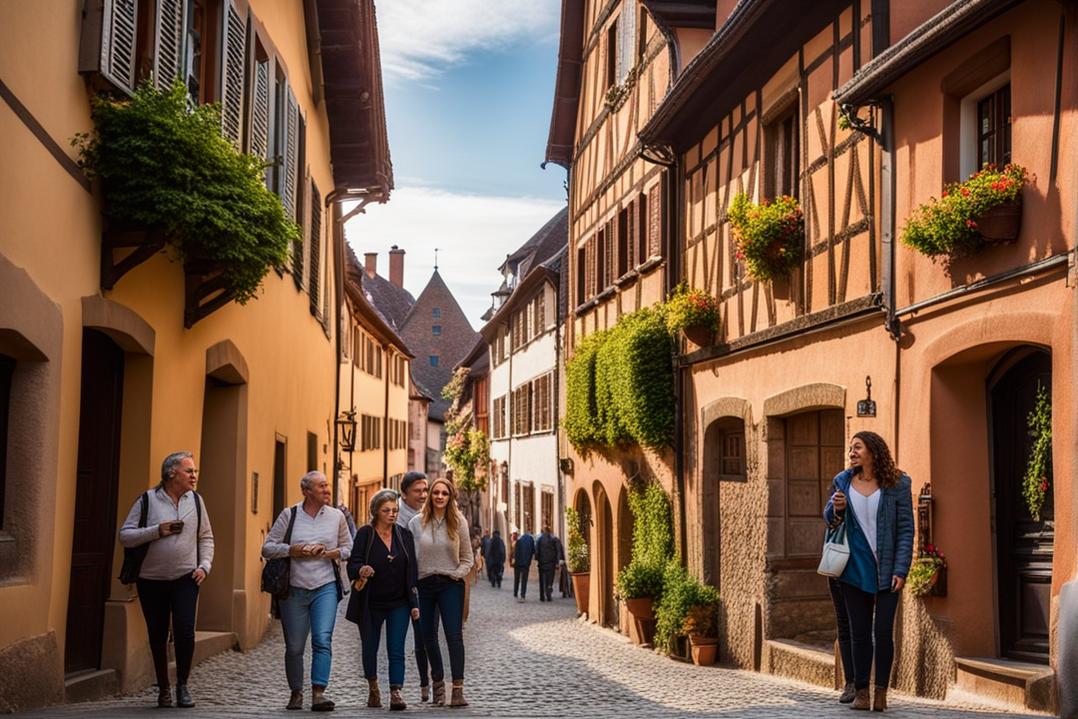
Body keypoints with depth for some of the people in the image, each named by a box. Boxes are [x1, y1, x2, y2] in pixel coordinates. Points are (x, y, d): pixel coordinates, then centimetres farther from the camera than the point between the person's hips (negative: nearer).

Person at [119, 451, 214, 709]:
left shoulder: (195, 501, 5)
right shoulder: (148, 499, -4)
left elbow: (206, 538, 12)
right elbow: (125, 536, -7)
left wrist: (204, 566, -1)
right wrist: (157, 531, -18)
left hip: (185, 579, 1)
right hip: (152, 579, -1)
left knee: (185, 632, -11)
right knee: (158, 637, 7)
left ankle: (182, 686, 7)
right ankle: (163, 688, 23)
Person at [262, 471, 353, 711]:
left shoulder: (336, 516, 7)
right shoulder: (289, 515, 2)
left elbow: (349, 549, 14)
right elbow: (267, 547, 2)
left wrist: (331, 553, -6)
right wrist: (292, 550, -13)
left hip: (325, 587, 0)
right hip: (294, 589, 0)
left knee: (323, 639, -15)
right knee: (294, 646, 5)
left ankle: (319, 693, -16)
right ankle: (296, 693, 22)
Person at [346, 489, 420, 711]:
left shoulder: (405, 535, 3)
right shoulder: (365, 534, -5)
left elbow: (411, 572, 5)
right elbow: (353, 564, -9)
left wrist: (414, 603, 1)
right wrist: (361, 570, -33)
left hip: (399, 604, 1)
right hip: (370, 604, -1)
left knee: (396, 651, -7)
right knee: (369, 649, 12)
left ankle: (396, 693, -9)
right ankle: (373, 687, 34)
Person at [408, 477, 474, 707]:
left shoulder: (459, 522, 3)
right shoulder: (417, 522, 2)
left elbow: (467, 557, 8)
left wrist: (458, 574, -7)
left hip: (450, 584, -1)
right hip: (424, 584, 2)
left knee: (454, 635, -11)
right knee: (428, 636, 8)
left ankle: (458, 689, -13)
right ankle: (438, 683, 22)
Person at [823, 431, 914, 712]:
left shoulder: (897, 485, -4)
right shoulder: (842, 482, 5)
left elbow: (906, 529, -4)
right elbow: (829, 519, 15)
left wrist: (901, 570, -12)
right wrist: (836, 509, -9)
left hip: (887, 571, -3)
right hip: (855, 570, 3)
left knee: (884, 632, -3)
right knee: (859, 633, 6)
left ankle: (881, 691, 8)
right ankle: (861, 692, 12)